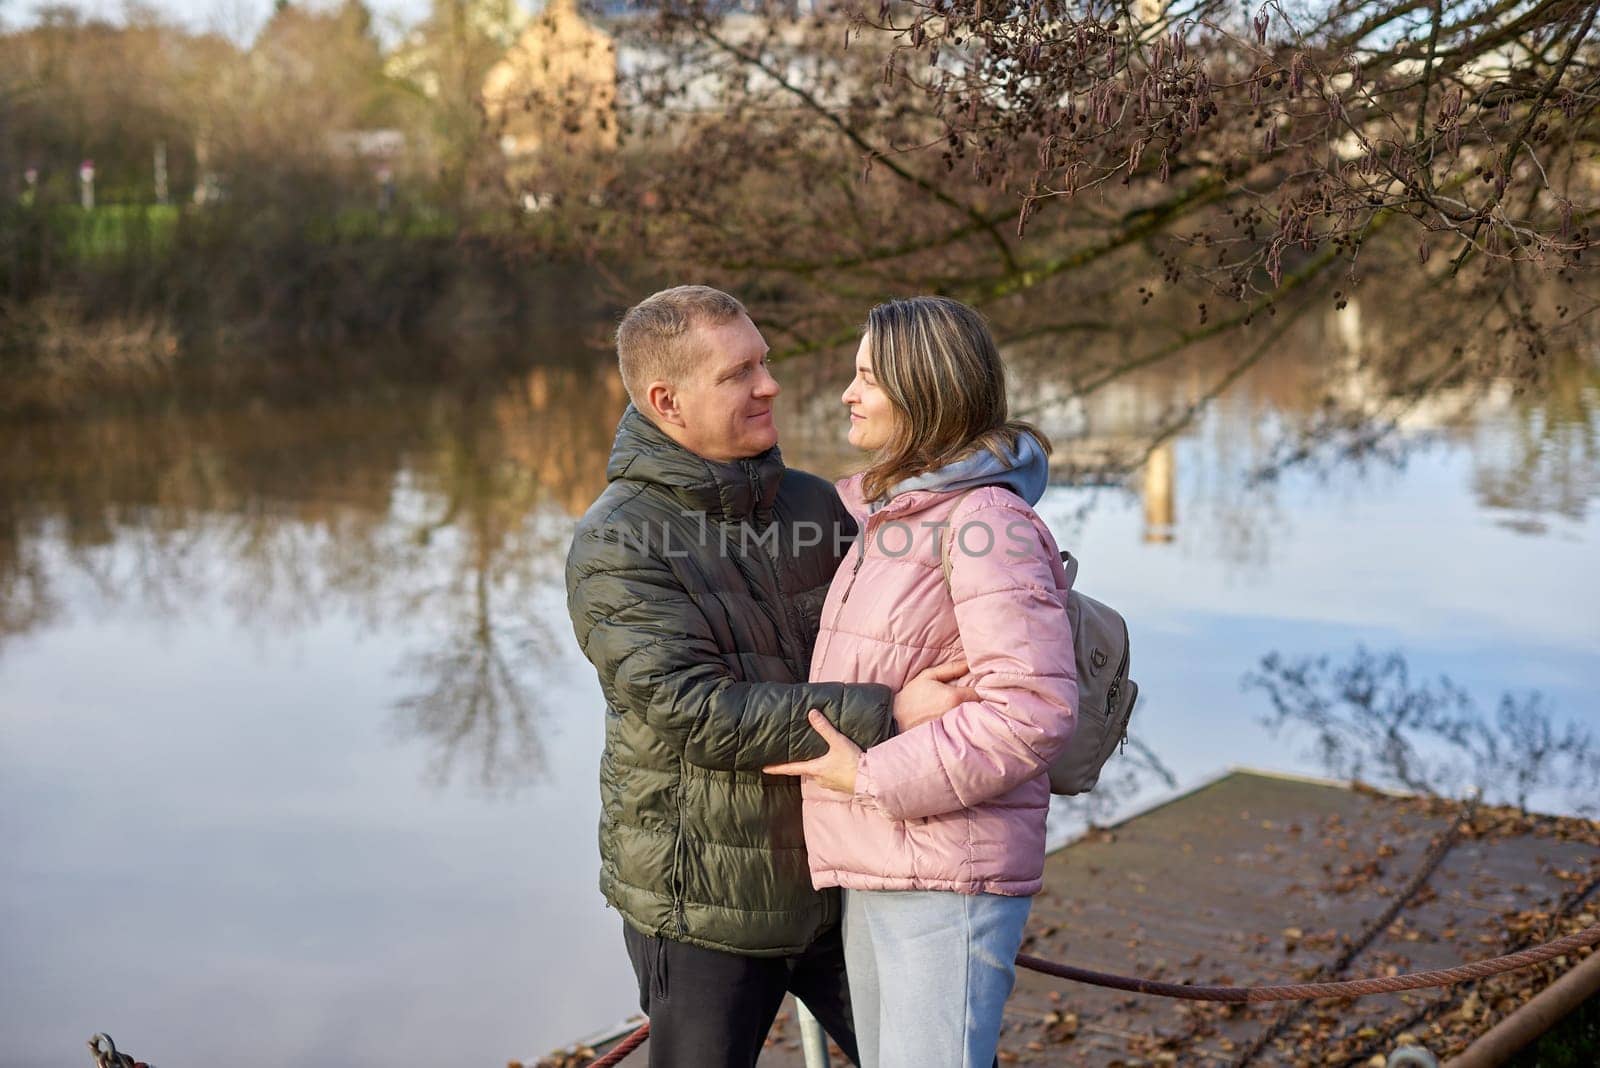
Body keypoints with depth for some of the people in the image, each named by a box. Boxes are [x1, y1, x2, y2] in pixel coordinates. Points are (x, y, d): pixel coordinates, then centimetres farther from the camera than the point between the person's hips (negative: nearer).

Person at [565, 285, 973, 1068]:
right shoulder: (614, 548, -16)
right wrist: (886, 712, -30)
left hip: (832, 877, 5)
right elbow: (700, 715, -26)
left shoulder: (810, 503, 1)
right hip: (701, 902, -5)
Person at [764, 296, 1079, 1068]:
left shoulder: (987, 521, -15)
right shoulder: (891, 505, 13)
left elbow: (1034, 709, -24)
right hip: (874, 871, 9)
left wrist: (874, 776, -20)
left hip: (948, 877, -9)